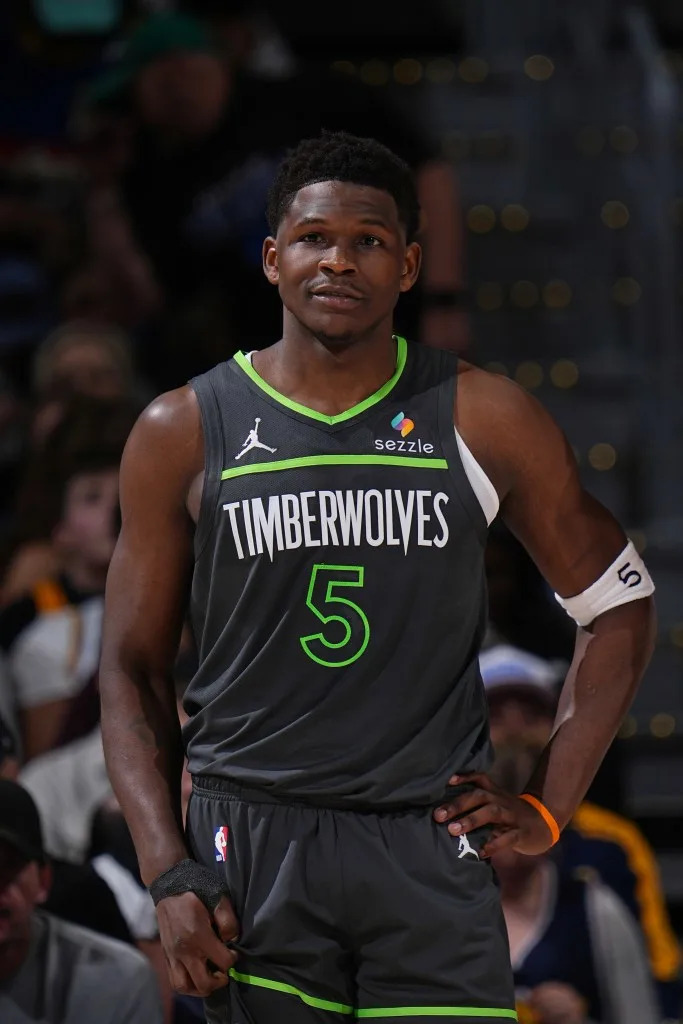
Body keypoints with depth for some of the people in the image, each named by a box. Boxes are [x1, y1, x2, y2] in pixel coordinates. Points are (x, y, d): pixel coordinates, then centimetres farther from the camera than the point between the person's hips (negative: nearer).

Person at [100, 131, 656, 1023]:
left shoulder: (483, 421, 4)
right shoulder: (184, 434, 4)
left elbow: (620, 606, 13)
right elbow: (132, 666, 7)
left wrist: (548, 807, 6)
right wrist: (169, 875, -3)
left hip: (430, 848, 0)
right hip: (251, 844, 0)